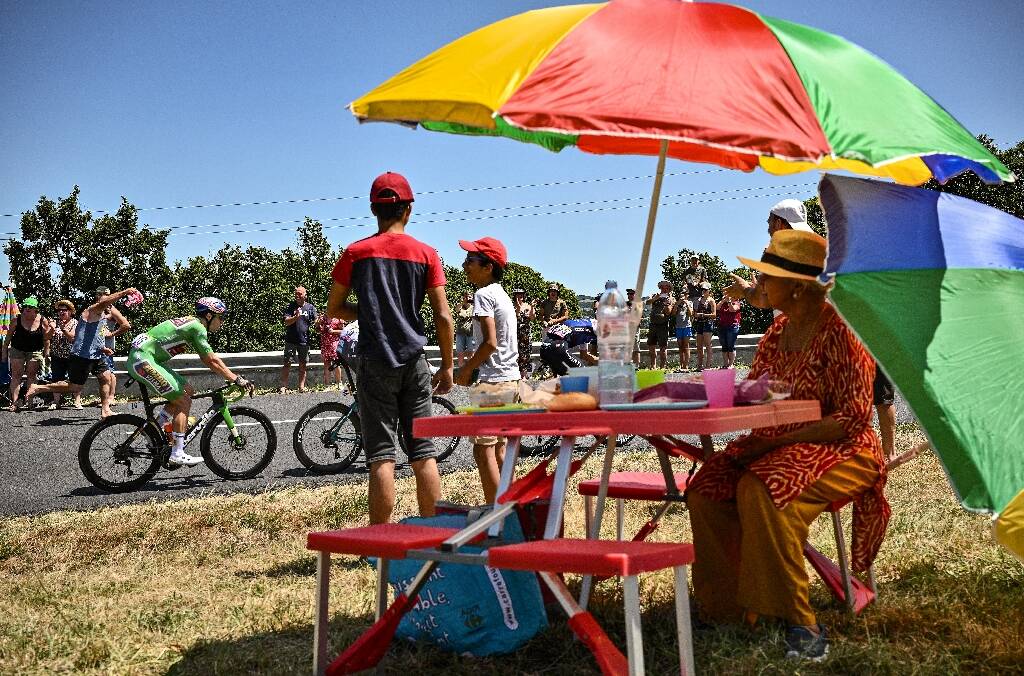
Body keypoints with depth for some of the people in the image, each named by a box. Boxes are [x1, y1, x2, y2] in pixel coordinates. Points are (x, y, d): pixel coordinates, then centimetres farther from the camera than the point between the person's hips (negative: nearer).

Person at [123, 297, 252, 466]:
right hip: (143, 360, -10)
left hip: (143, 358, 10)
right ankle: (178, 454, -6)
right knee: (183, 403, -8)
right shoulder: (197, 327, -13)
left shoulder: (192, 324, 16)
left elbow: (206, 360, 18)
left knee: (187, 392, 11)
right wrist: (237, 380, -14)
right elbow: (213, 360, -17)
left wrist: (231, 377, 12)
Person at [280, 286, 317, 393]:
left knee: (303, 365, 8)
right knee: (287, 363, -4)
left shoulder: (310, 307, 6)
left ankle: (301, 386, 13)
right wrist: (296, 317, -27)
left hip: (304, 340, 2)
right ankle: (283, 386, -3)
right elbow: (287, 322, -9)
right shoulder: (290, 306, 0)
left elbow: (315, 322, 6)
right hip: (291, 340, -2)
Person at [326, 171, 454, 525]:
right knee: (424, 453, 7)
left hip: (375, 363, -1)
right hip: (415, 363, 1)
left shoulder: (356, 253, 0)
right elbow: (443, 316, -1)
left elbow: (333, 308, 8)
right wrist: (447, 366, 7)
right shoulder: (426, 254, 2)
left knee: (382, 457, -2)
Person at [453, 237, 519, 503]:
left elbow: (490, 342, -20)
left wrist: (466, 369, -8)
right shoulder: (502, 294, 16)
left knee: (483, 449, -7)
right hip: (512, 379, 10)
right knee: (499, 448, 15)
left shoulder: (483, 294, -12)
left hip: (493, 380, -10)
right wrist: (473, 362, 17)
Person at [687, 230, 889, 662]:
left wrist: (777, 440, -24)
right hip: (780, 445, 8)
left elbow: (852, 418, -19)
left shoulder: (839, 329, -15)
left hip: (841, 450, -8)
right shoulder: (780, 329, 10)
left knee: (761, 490, -34)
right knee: (707, 489, -14)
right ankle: (730, 607, -5)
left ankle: (800, 622, -23)